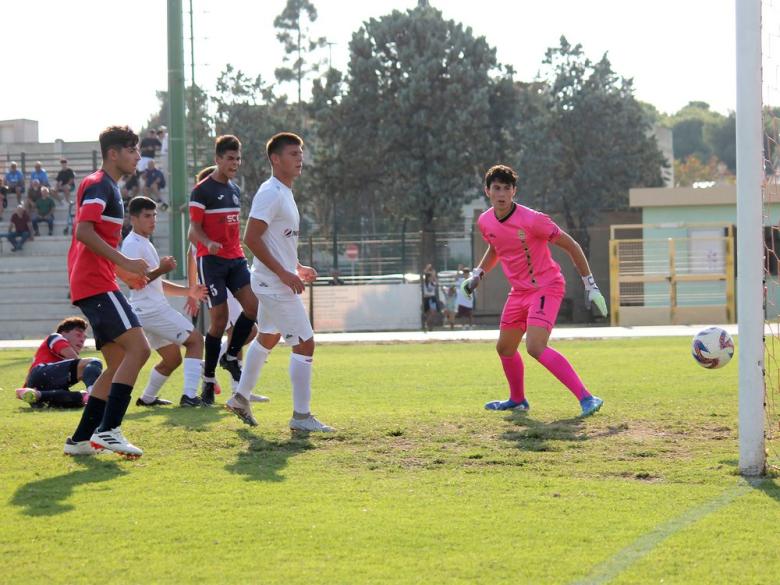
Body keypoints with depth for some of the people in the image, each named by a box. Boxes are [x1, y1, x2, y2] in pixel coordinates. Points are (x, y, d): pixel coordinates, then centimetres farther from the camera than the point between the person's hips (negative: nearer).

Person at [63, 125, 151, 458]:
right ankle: (108, 430, -24)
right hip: (96, 284, -11)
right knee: (138, 347, -19)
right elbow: (84, 232, -22)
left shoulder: (108, 187, 23)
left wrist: (124, 273, 24)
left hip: (95, 284, 11)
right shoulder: (99, 185, -8)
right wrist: (125, 263, -23)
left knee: (118, 363, 9)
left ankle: (81, 439, 9)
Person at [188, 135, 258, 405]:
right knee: (219, 319, -7)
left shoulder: (235, 190, 16)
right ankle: (208, 380, 4)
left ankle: (231, 356, 6)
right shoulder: (202, 190, -6)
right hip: (211, 260, -6)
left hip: (236, 258, 6)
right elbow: (194, 230, -9)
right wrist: (209, 244, -28)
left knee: (254, 304, -14)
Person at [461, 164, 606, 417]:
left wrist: (590, 285, -13)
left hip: (546, 287, -8)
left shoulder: (531, 220, -22)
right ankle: (517, 400, 42)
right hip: (519, 291, 8)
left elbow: (570, 246, -13)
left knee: (535, 347, -26)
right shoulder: (485, 222, -1)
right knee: (504, 348, 17)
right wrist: (477, 274, 13)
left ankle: (586, 398, -27)